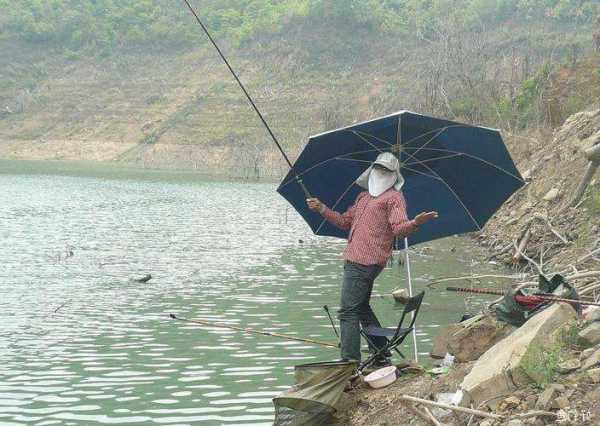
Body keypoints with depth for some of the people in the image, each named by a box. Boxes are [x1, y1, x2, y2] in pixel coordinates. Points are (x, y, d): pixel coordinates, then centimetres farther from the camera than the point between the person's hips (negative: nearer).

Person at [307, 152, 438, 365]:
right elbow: (345, 221, 30)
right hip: (355, 258, 10)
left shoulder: (394, 197, -1)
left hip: (365, 261, -9)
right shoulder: (363, 197, 24)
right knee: (361, 308, 19)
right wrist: (322, 209, 20)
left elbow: (400, 228, -14)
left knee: (348, 311, -14)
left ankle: (350, 361, -15)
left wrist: (415, 222, -35)